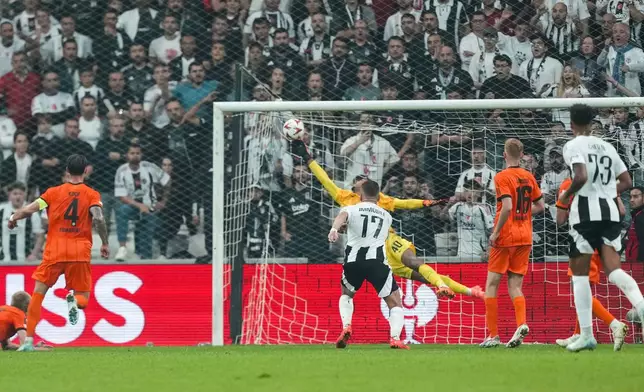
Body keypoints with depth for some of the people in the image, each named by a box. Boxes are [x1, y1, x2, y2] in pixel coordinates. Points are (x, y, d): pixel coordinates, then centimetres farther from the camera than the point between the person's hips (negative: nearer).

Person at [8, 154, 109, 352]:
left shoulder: (53, 192, 6)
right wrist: (105, 243, -1)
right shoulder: (92, 194, 4)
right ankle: (74, 301, -27)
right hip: (80, 252, 0)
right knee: (83, 296, 12)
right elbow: (98, 218, -12)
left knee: (38, 293, 9)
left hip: (54, 251, 0)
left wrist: (13, 219, 21)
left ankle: (29, 339, -2)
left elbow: (28, 210, 1)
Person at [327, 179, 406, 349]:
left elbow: (341, 217, -11)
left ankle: (346, 327, 6)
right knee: (395, 302, 7)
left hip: (353, 260, 0)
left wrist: (334, 229, -33)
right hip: (376, 260, 0)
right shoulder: (386, 216, 23)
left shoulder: (351, 209, 13)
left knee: (346, 295, 29)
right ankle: (395, 338, -16)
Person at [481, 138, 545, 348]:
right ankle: (521, 324, -18)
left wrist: (496, 232, -14)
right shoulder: (529, 177, 8)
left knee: (492, 285, 5)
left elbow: (507, 207, -22)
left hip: (505, 237, -5)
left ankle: (493, 335, 2)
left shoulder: (502, 177, -11)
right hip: (525, 237, 5)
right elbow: (540, 206, 14)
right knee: (515, 287, 8)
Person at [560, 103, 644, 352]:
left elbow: (581, 176, -20)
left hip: (585, 212, -5)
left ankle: (586, 334, 0)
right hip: (610, 212, 5)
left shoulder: (573, 146, -4)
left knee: (579, 273, 5)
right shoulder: (607, 147, 15)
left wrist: (565, 195, -3)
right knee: (613, 269, -3)